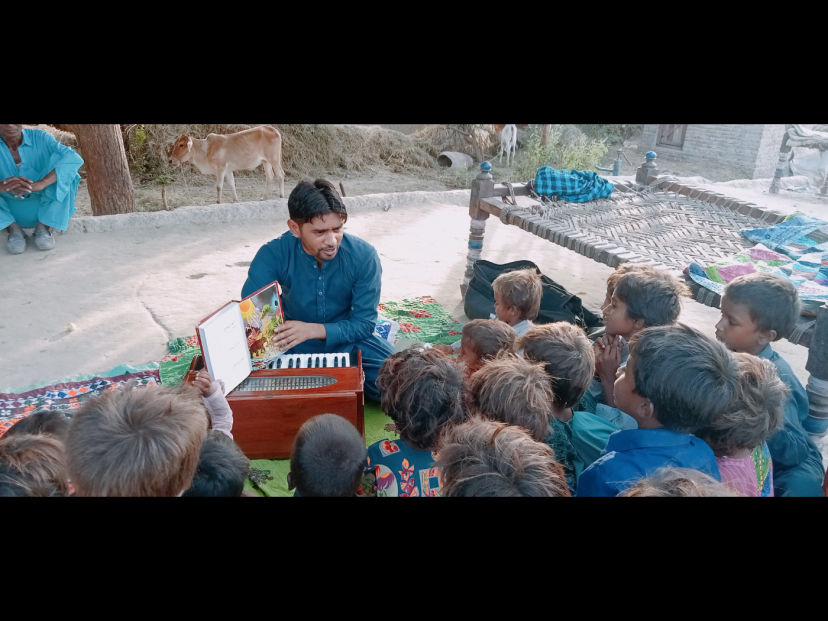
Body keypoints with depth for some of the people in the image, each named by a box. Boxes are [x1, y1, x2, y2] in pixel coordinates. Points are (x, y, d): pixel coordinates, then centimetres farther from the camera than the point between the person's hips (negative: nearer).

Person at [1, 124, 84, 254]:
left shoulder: (39, 138, -9)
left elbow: (74, 158, -28)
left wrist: (41, 183, -42)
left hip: (44, 209, 0)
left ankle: (43, 227, -16)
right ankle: (13, 229, -12)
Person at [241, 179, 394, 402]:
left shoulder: (363, 256, -19)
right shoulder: (273, 255, -19)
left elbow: (364, 323, -15)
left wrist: (313, 330, -31)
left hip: (349, 341, -1)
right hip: (294, 347, 1)